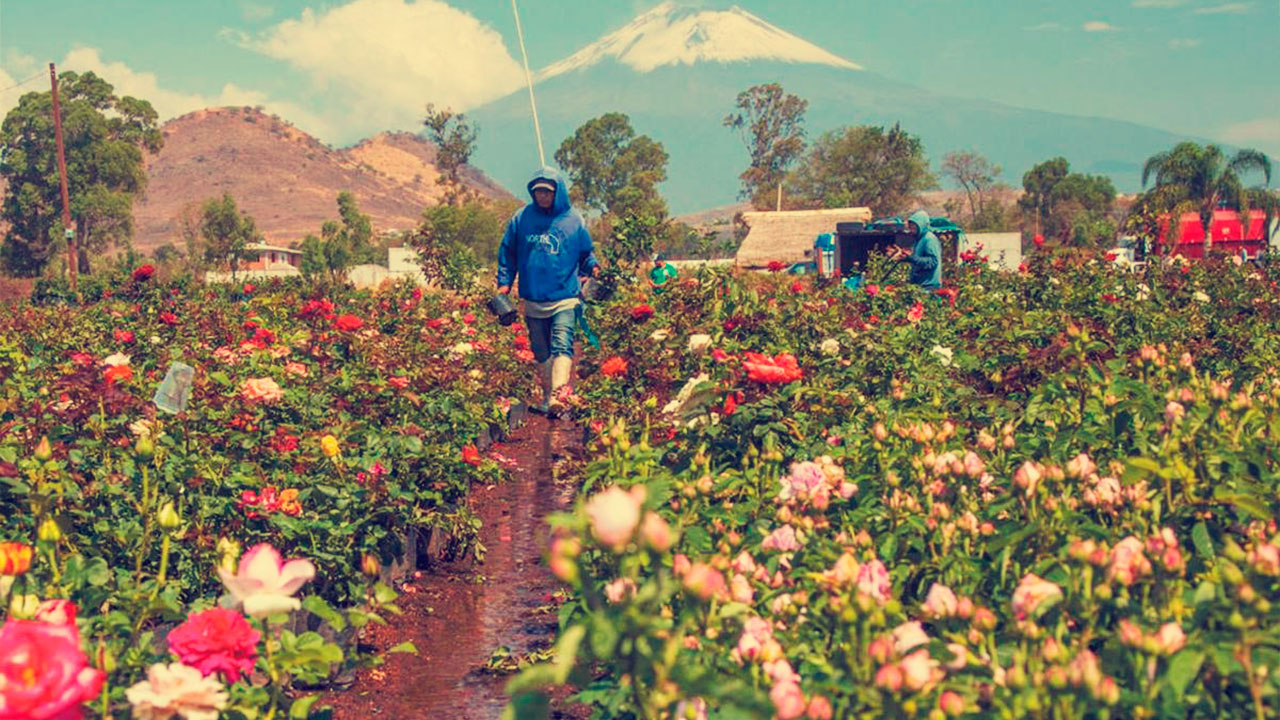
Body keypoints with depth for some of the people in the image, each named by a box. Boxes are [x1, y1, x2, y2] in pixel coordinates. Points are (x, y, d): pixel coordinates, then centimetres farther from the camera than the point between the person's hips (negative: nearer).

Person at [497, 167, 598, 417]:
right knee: (541, 352, 11)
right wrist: (504, 282, 6)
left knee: (561, 347, -18)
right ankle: (547, 395, 23)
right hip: (533, 299, 3)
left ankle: (558, 395, -29)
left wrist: (592, 267, -5)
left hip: (565, 297, -3)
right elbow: (507, 252, 13)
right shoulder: (521, 218, 4)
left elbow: (586, 253, 14)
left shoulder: (573, 220, 2)